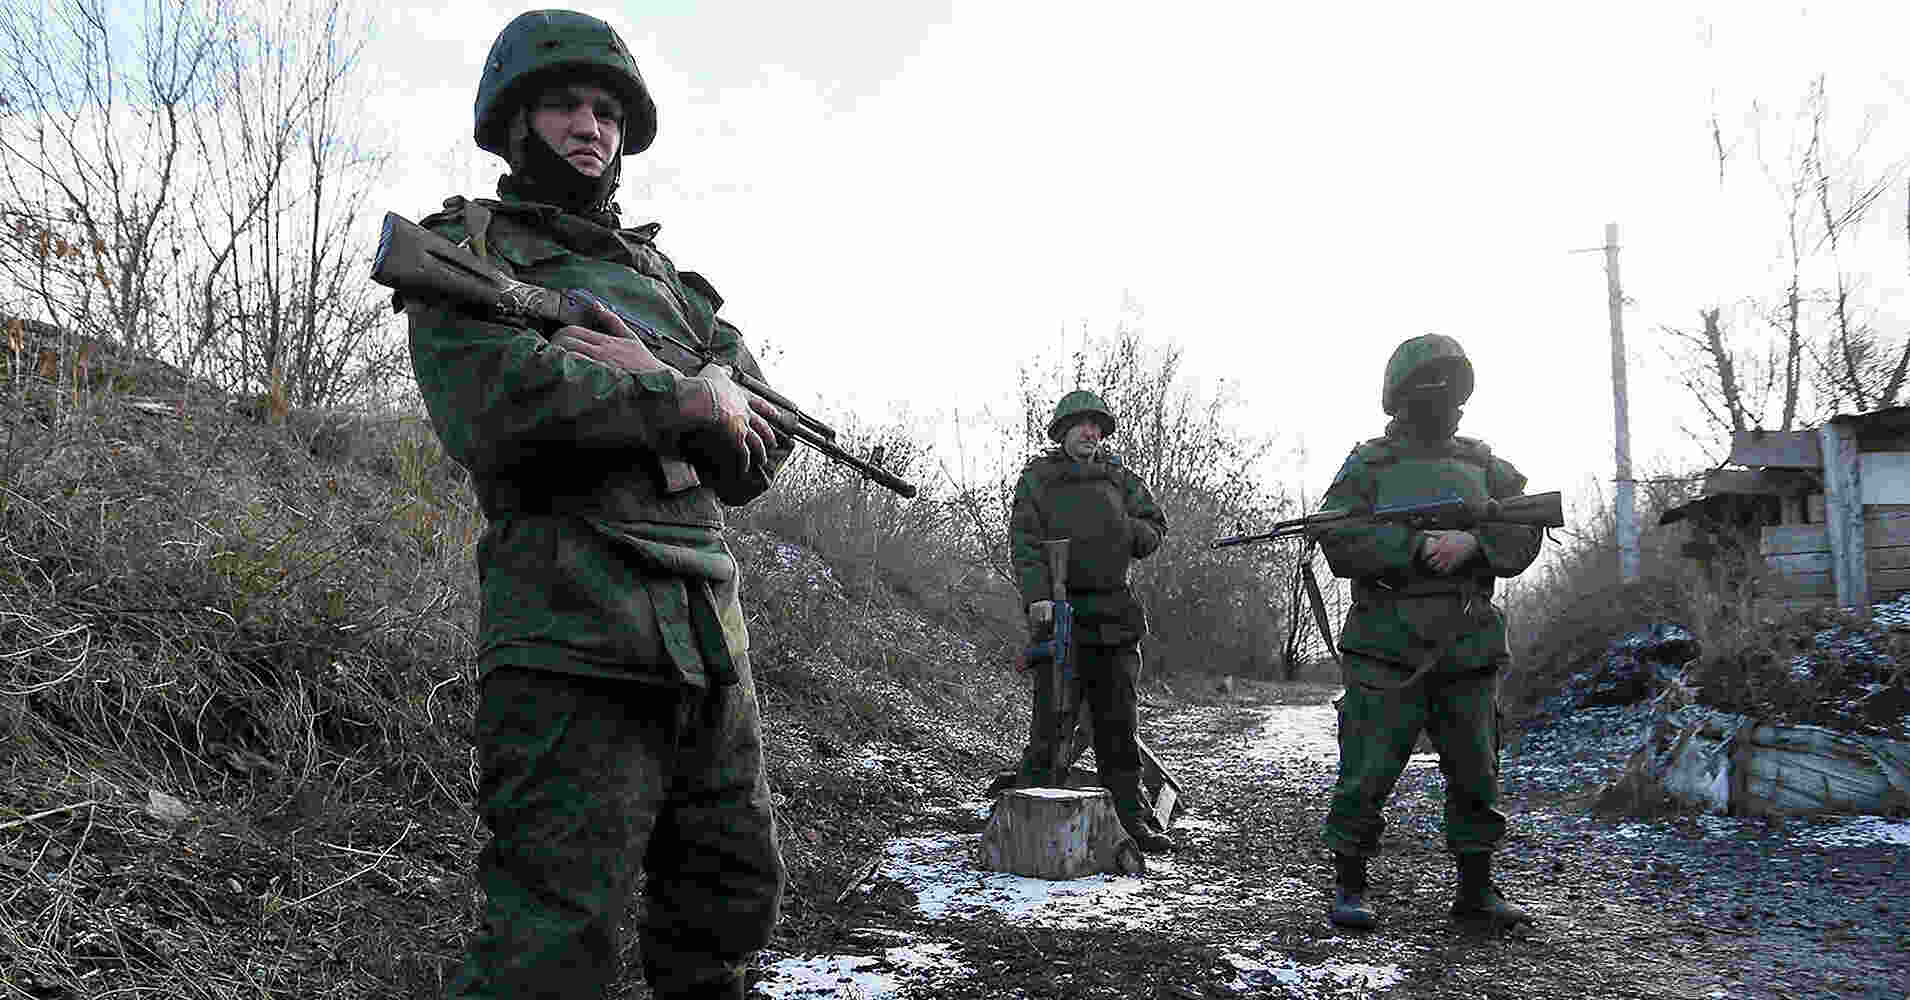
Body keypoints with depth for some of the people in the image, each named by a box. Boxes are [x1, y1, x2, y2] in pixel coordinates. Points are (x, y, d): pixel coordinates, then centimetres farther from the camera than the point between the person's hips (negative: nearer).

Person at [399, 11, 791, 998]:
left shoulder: (665, 278, 23)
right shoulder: (464, 249, 7)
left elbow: (760, 446, 9)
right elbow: (496, 400, -15)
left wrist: (636, 376, -8)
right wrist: (681, 399, -8)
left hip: (708, 644, 7)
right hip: (574, 641, -6)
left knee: (731, 901, 16)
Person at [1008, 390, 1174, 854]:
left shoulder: (1119, 478, 17)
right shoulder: (1037, 478, 5)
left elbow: (1155, 526, 16)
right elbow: (1024, 541, -6)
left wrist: (1127, 531, -7)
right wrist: (1037, 594, -21)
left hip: (1115, 616, 4)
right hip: (1060, 611, -4)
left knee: (1119, 721, 9)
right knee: (1051, 720, -7)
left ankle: (1131, 819, 17)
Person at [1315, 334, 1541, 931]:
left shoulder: (1484, 466, 15)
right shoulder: (1368, 466, 3)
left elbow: (1523, 536, 4)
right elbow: (1341, 543, -10)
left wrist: (1471, 543, -15)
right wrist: (1416, 547, -19)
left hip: (1469, 655, 4)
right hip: (1388, 652, -4)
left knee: (1476, 775, 11)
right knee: (1368, 775, -4)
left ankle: (1475, 890, 25)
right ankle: (1348, 888, 10)